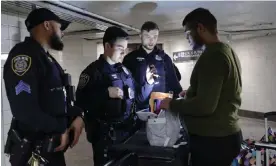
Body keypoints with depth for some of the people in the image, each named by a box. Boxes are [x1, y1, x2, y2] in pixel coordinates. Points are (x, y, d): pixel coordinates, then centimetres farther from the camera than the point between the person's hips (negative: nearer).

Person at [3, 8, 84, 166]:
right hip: (32, 152, -9)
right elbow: (24, 109, -29)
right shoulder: (23, 55, -18)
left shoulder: (48, 59, 15)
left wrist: (77, 116, -2)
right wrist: (60, 129, -16)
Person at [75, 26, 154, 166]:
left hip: (127, 130, 7)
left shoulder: (124, 70, 11)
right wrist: (106, 93, -26)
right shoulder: (93, 71, -11)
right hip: (105, 134, -7)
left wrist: (148, 83, 0)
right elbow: (81, 102, -19)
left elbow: (135, 97, 14)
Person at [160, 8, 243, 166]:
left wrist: (172, 104, -14)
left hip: (212, 139, -9)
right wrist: (191, 94, 18)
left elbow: (205, 106, -27)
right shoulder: (228, 51, 11)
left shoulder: (212, 55, -20)